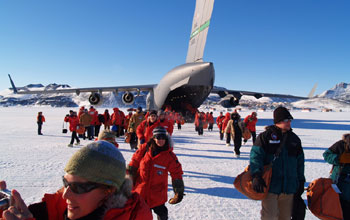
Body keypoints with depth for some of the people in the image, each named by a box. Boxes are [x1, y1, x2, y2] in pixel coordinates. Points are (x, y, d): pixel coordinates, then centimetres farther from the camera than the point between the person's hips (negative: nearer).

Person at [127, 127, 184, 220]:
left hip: (158, 193, -1)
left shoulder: (169, 155, -9)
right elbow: (134, 162, 4)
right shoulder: (144, 148, -7)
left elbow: (176, 172, -2)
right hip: (141, 190, 1)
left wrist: (179, 191, 1)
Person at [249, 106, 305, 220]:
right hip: (270, 185, -5)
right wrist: (256, 175, -24)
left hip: (289, 187, 5)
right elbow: (256, 156, -12)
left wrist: (301, 181, 16)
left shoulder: (294, 138, 12)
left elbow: (300, 161, 18)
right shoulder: (266, 136, -5)